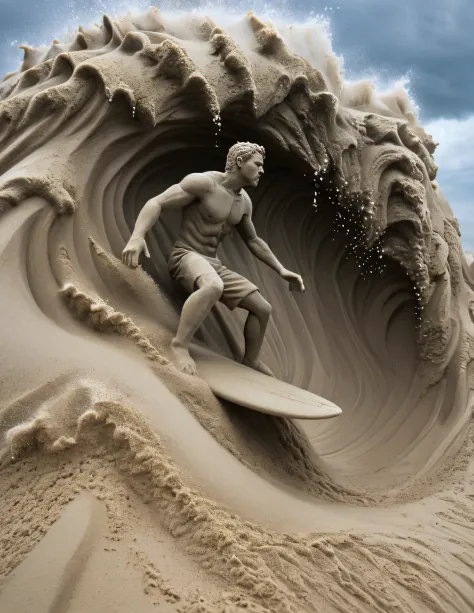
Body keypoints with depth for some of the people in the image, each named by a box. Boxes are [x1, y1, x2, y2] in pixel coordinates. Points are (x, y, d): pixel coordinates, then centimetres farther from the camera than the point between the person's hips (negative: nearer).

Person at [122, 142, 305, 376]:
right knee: (213, 287, -43)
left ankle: (251, 360, 24)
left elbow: (253, 240, 24)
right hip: (186, 256, -8)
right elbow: (156, 203, -17)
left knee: (263, 308, 5)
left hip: (213, 264, 8)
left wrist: (281, 270, 19)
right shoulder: (203, 182, -14)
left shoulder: (244, 201, 10)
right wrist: (137, 237, -34)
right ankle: (179, 345, -33)